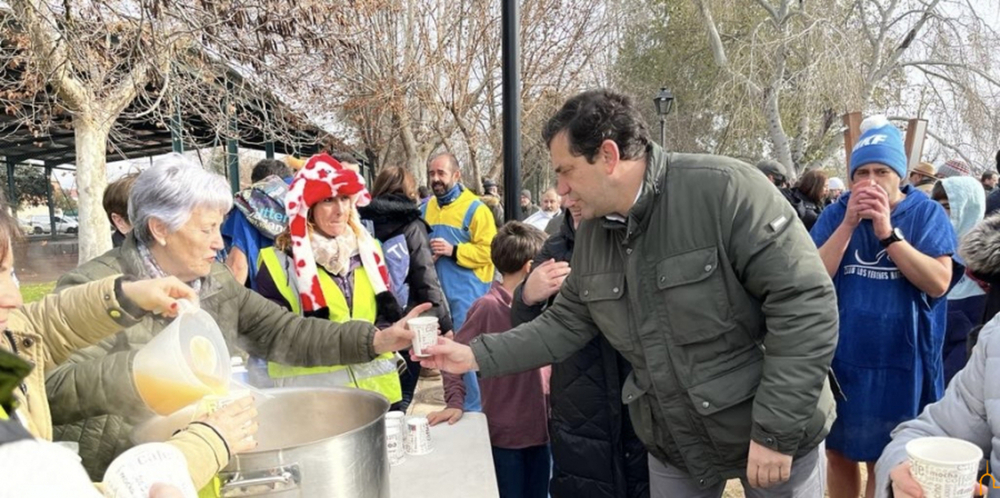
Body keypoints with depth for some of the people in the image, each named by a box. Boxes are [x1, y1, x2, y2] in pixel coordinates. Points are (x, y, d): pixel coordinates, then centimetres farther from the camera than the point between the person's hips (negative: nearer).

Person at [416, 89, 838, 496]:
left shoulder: (726, 190, -22)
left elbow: (806, 304, -22)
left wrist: (776, 431, -21)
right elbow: (564, 325, 6)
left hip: (771, 436, -5)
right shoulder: (592, 232, -1)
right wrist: (476, 355, -2)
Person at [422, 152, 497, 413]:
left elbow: (487, 251, -14)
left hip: (466, 293, -6)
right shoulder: (426, 208, 11)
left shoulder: (475, 209, -8)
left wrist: (453, 250, -20)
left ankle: (472, 409, 11)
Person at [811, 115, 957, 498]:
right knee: (838, 454, 16)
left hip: (898, 362, -2)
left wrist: (888, 233, -23)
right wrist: (849, 223, -19)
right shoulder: (836, 214, 0)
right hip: (839, 358, 2)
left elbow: (939, 282, -16)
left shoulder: (926, 213, -4)